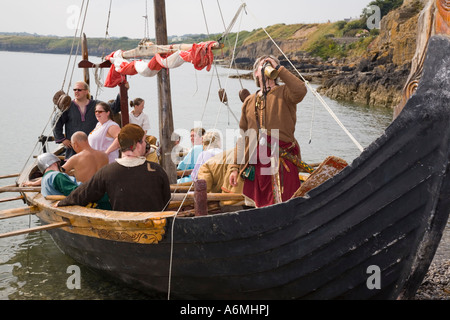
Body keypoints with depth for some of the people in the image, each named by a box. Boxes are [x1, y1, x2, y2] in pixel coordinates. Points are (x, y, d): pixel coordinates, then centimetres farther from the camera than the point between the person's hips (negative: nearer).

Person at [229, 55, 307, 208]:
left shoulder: (283, 92, 2)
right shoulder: (249, 101, 16)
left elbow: (300, 91, -24)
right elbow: (243, 137, 18)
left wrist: (279, 68, -12)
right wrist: (235, 167, 13)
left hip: (281, 160, -5)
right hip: (255, 164, 5)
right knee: (260, 206, 10)